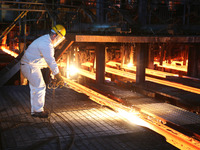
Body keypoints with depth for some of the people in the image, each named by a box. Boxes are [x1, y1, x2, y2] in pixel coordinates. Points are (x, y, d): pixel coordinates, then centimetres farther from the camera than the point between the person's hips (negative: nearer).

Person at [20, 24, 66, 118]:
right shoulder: (46, 44, -22)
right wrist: (58, 75, -15)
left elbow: (50, 59, 18)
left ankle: (34, 110, 21)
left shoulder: (45, 40, 13)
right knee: (40, 87, -7)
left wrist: (55, 73, 19)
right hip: (30, 66, -11)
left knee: (35, 88, 13)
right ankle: (38, 110, 3)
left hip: (30, 66, 11)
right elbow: (51, 61, -22)